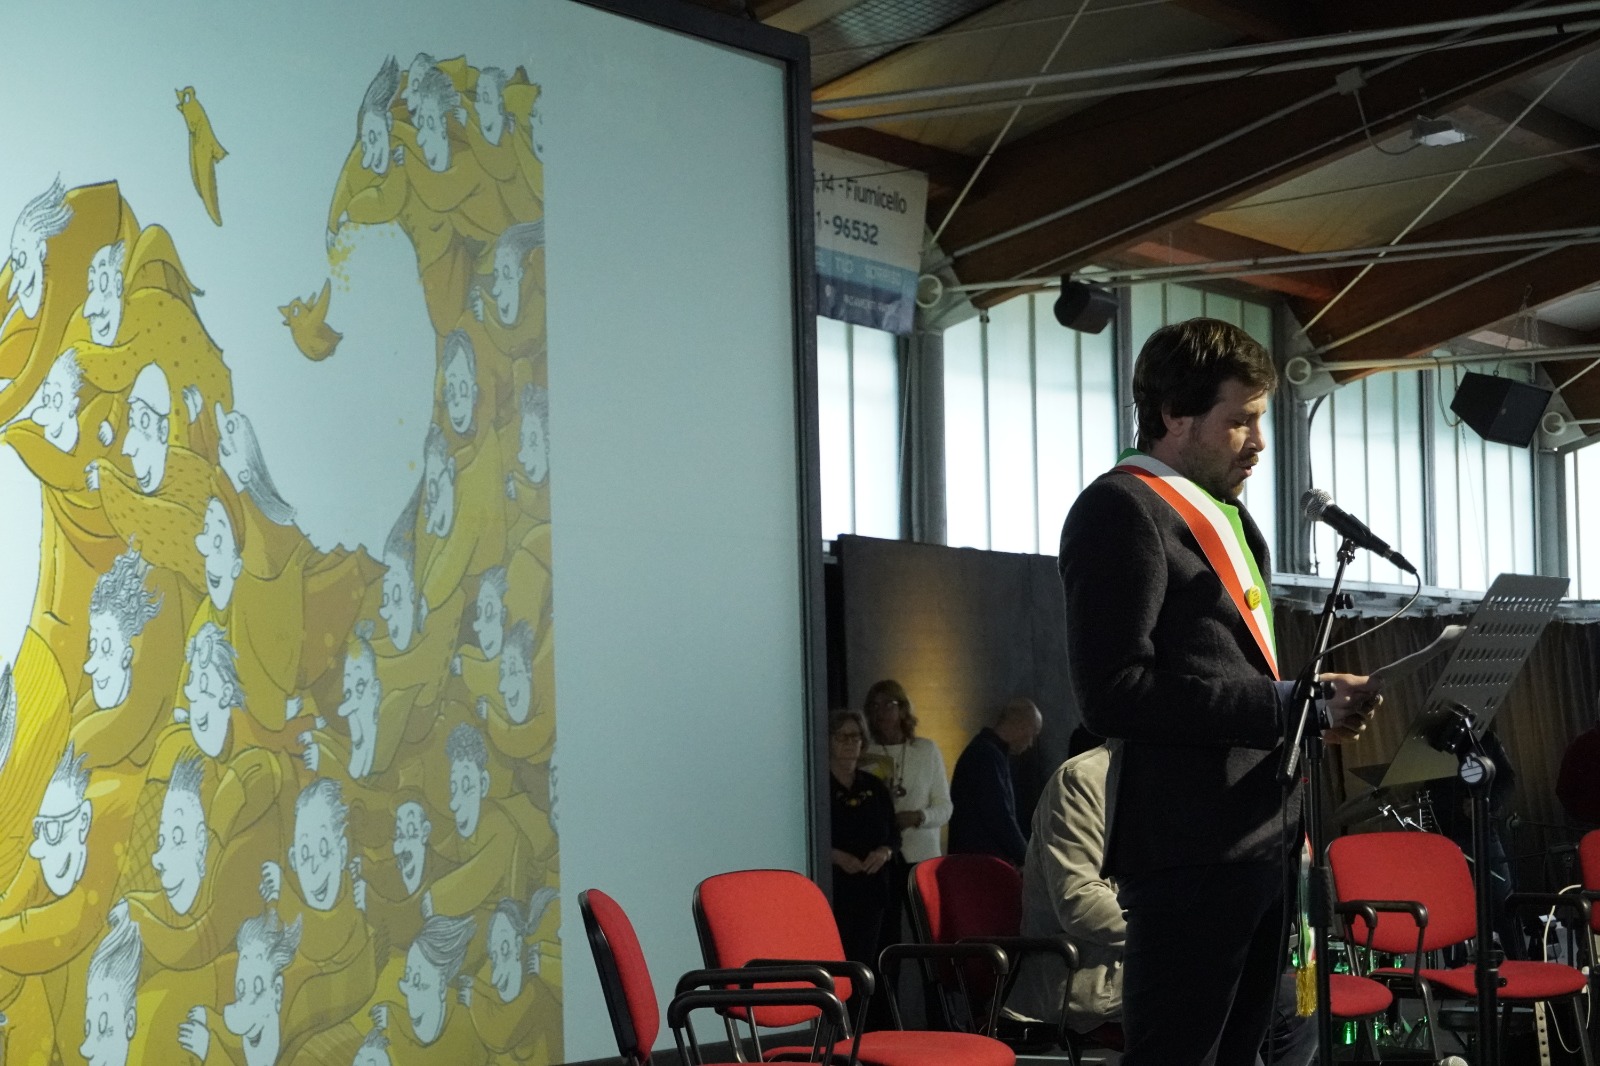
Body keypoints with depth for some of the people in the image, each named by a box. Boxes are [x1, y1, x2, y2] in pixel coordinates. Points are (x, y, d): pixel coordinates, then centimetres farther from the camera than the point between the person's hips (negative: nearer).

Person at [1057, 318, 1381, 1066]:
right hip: (1192, 845, -10)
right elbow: (1115, 690, -20)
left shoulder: (1227, 513, 22)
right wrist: (1287, 706, -17)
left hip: (1259, 837, 10)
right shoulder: (1122, 508, -9)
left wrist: (1314, 699, 7)